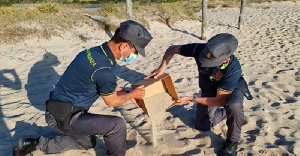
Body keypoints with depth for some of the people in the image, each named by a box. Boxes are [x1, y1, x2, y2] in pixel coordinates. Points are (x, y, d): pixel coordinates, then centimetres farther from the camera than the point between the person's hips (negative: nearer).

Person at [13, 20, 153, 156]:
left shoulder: (94, 52, -2)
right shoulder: (104, 70, -29)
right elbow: (112, 102, -9)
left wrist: (129, 95, 19)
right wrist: (132, 94, 6)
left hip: (59, 111, 10)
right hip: (63, 118, -10)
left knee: (87, 143, 30)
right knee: (117, 125, -19)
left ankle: (37, 144, 29)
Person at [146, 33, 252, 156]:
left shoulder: (233, 69, -43)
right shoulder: (200, 49, -34)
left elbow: (220, 101, -34)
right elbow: (172, 49, -17)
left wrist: (191, 99, -31)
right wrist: (162, 67, -33)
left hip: (232, 89, -4)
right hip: (209, 91, 4)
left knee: (233, 104, -39)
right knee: (201, 126, 9)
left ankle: (232, 141, -12)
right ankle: (227, 111, 34)